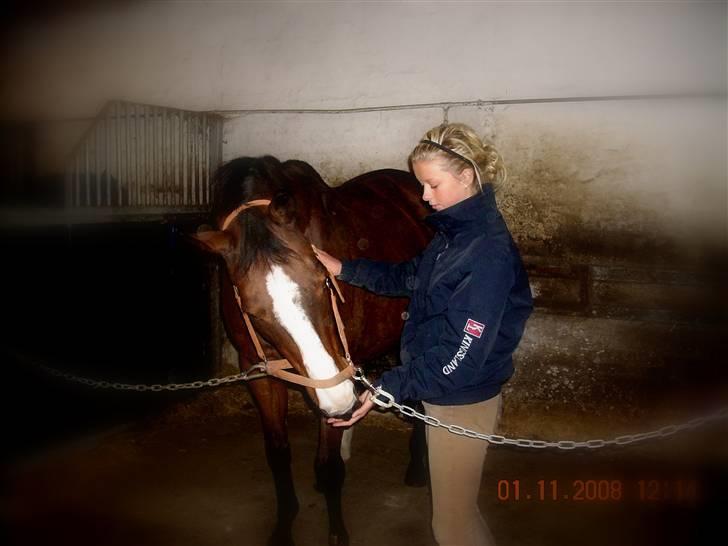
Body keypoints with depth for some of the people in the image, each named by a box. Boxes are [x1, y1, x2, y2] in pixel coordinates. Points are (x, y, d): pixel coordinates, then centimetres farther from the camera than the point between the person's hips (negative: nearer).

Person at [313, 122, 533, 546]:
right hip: (439, 392, 9)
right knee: (459, 507, 27)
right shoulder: (454, 232, 2)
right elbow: (411, 278, 14)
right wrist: (345, 269, 3)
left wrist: (388, 388, -29)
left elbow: (462, 355, -28)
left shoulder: (488, 253, -27)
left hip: (463, 402, -9)